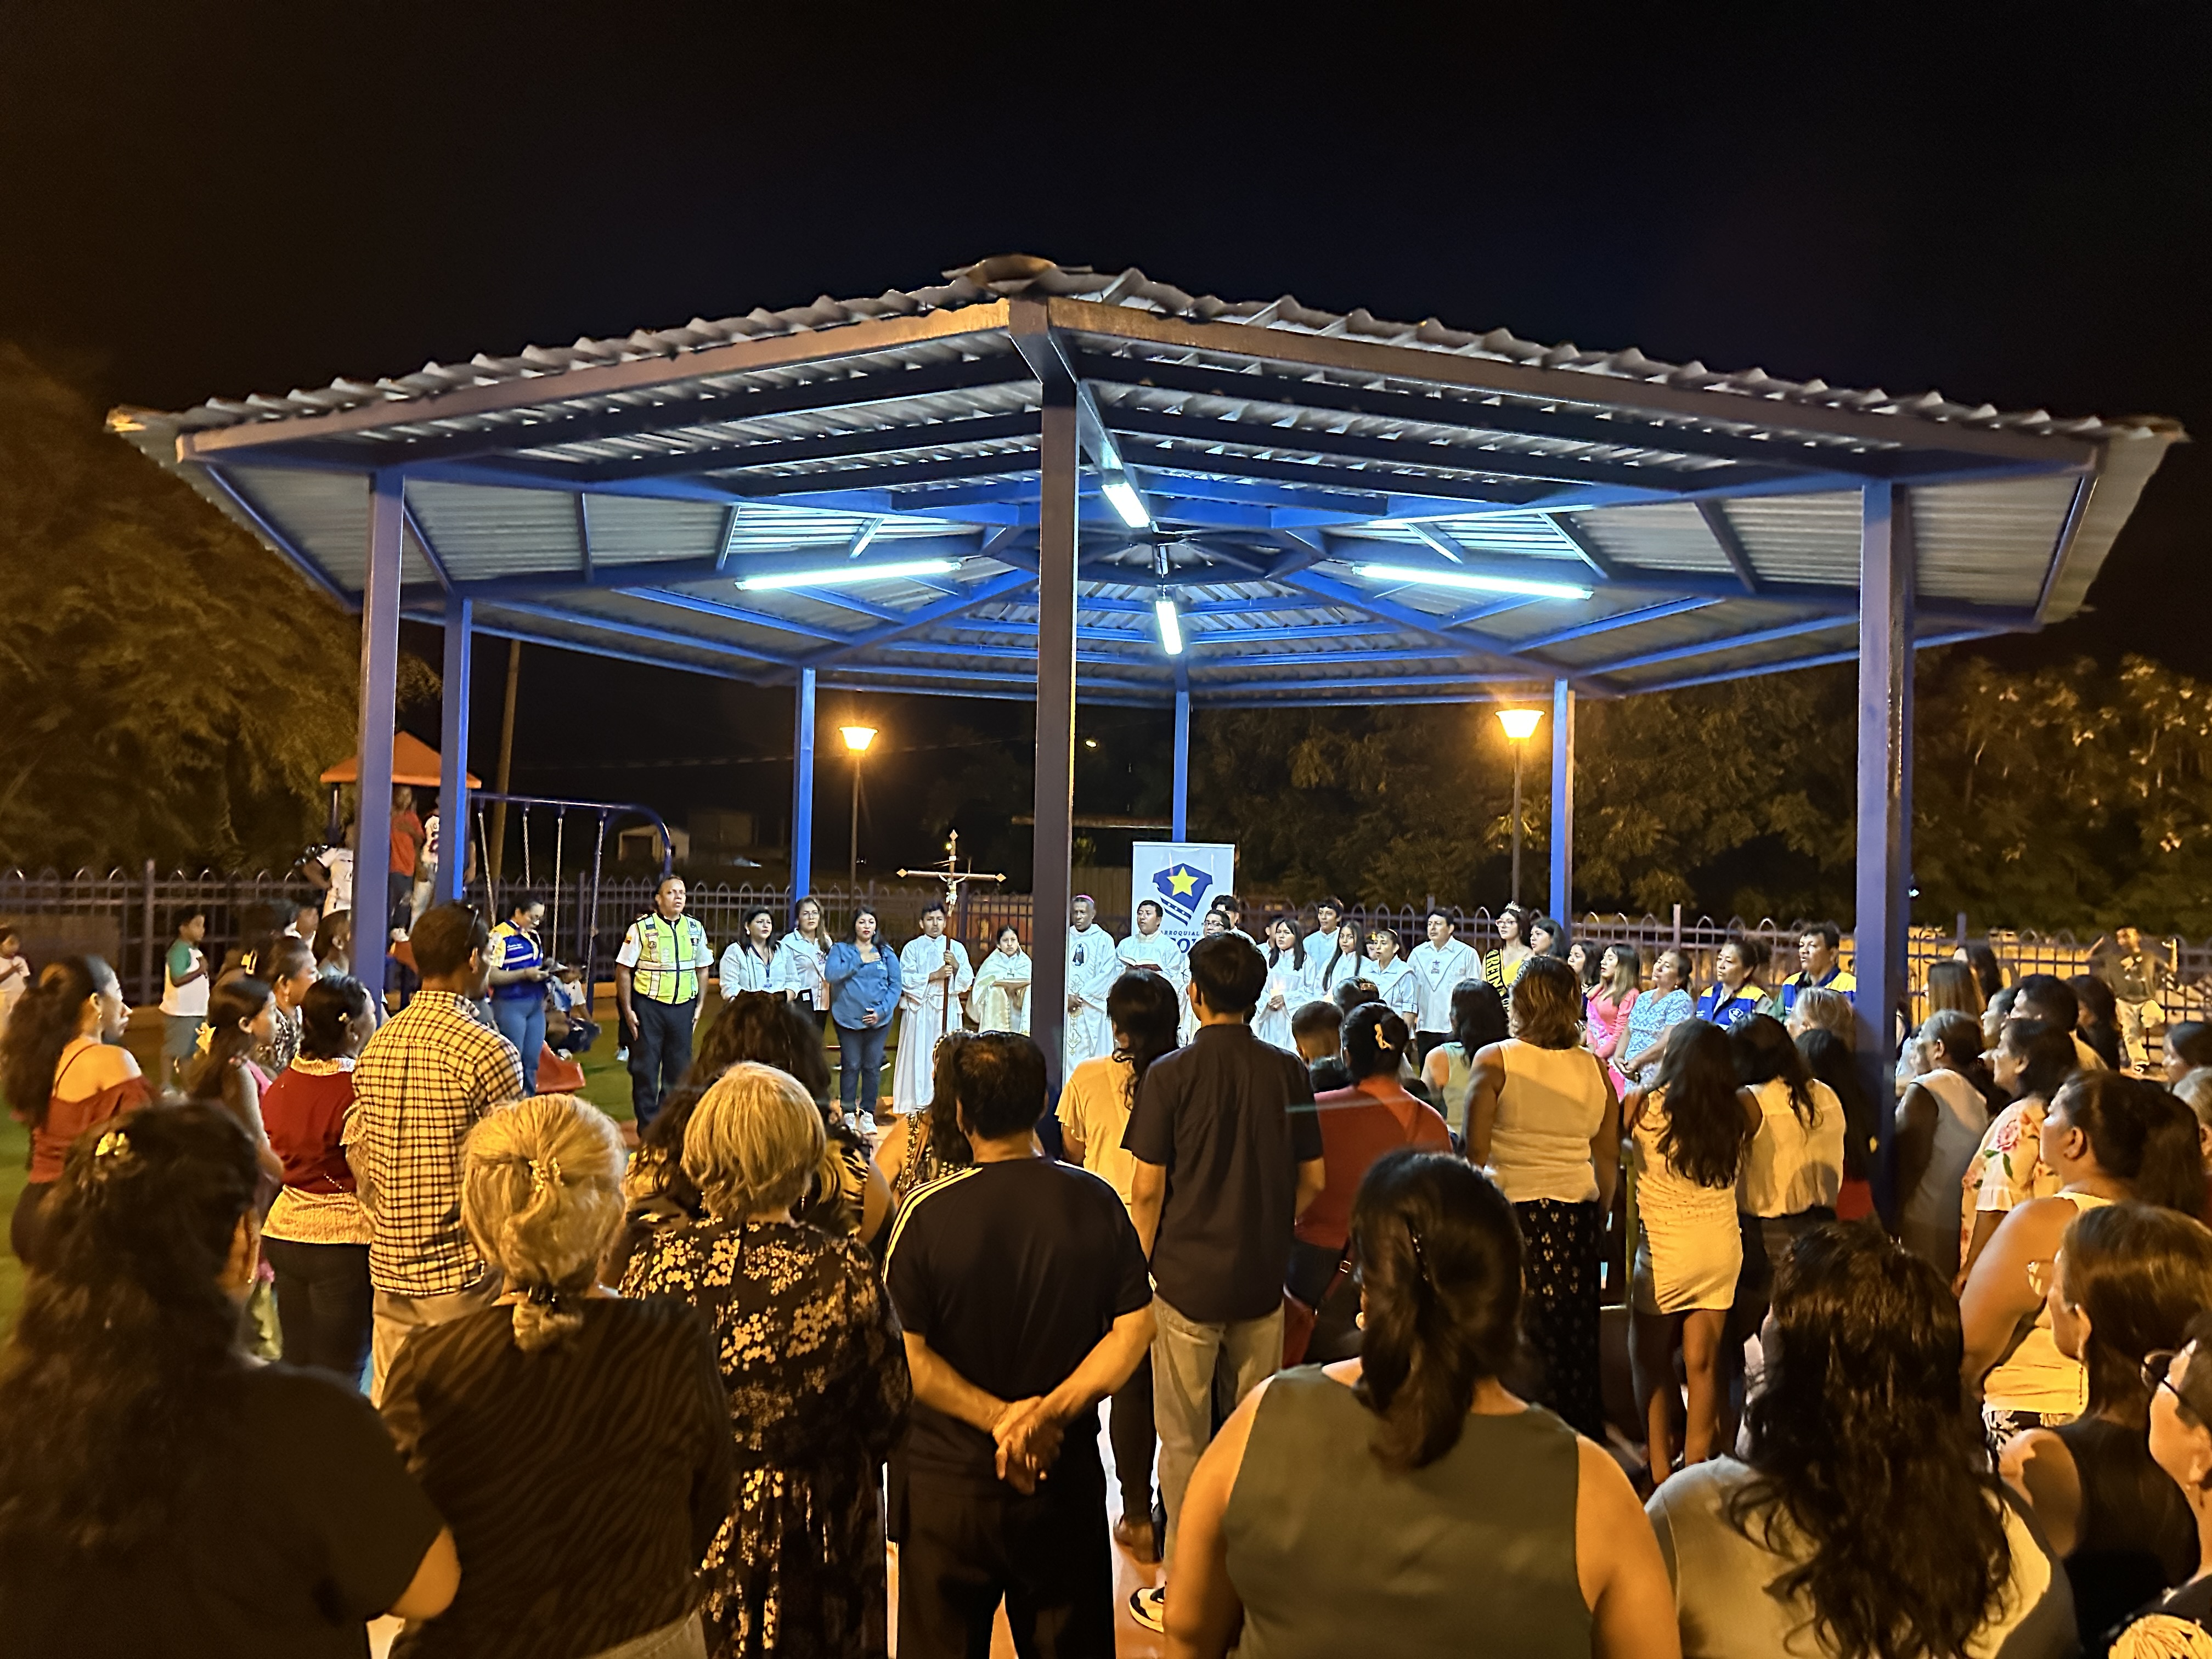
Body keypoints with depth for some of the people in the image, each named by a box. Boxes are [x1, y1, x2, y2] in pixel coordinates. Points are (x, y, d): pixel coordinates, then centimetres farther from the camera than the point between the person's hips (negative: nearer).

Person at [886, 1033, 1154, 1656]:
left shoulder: (925, 1213, -16)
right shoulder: (1097, 1202, -8)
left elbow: (905, 1355, -18)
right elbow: (1134, 1330, -11)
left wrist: (998, 1415, -15)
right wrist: (1049, 1413, -18)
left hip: (947, 1486, -2)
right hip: (1067, 1477, 2)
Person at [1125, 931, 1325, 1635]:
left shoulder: (1171, 1074, -11)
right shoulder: (1288, 1072, -1)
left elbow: (1147, 1188, -10)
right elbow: (1313, 1180, 5)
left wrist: (1148, 1263, 3)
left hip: (1188, 1278, -3)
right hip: (1263, 1279, 4)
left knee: (1185, 1440, 8)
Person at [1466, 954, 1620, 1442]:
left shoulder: (1494, 1060, -8)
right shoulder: (1595, 1068, 4)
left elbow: (1476, 1151, -10)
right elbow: (1608, 1156, 8)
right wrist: (1599, 1217, 18)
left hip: (1513, 1209, -4)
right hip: (1578, 1215, 4)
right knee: (1574, 1344, 13)